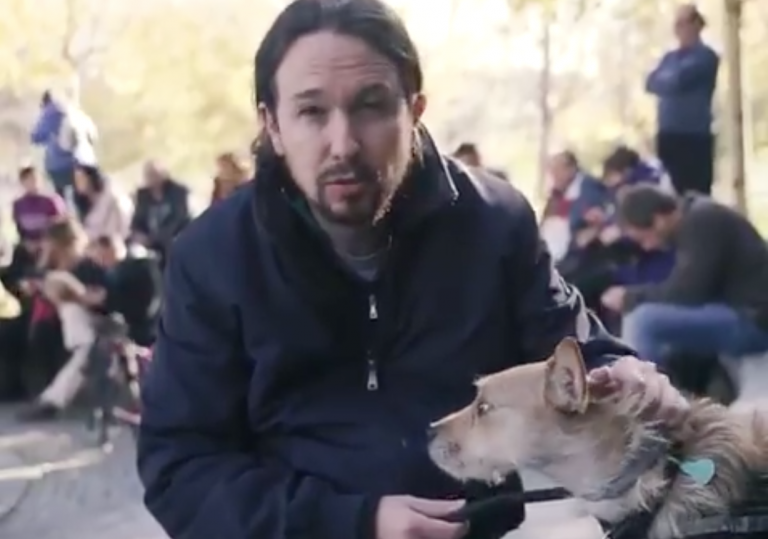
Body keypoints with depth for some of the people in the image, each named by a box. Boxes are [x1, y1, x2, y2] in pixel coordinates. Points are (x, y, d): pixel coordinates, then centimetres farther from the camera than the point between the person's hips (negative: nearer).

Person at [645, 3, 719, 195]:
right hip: (668, 134, 7)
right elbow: (651, 83, 7)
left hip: (694, 136, -7)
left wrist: (663, 79, 4)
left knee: (696, 193, -8)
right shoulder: (670, 57, 19)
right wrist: (670, 81, -6)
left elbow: (678, 80, -14)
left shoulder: (705, 56, -4)